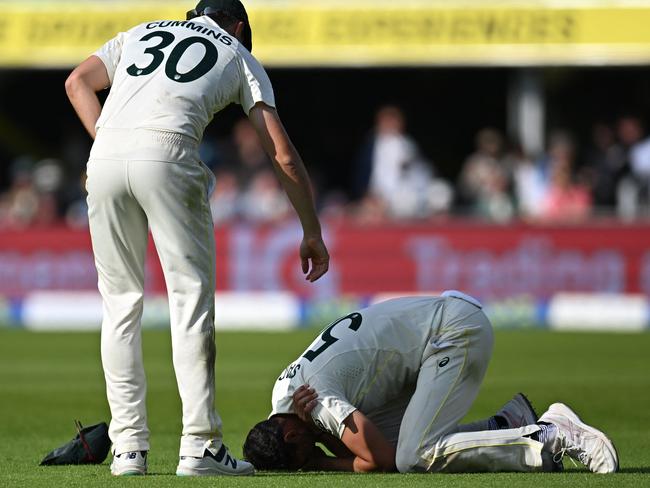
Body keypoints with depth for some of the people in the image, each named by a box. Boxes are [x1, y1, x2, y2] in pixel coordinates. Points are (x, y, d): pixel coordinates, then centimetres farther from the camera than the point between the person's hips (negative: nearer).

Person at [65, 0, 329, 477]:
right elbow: (282, 154, 16)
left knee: (121, 300, 10)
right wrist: (312, 232, 19)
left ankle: (128, 447, 6)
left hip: (105, 154, 3)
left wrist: (108, 142, 13)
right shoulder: (239, 56, 23)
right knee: (191, 296, 2)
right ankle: (200, 446, -5)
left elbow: (78, 82, 18)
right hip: (168, 153, -3)